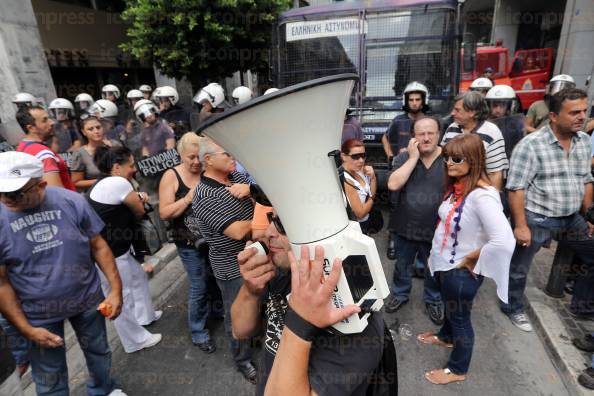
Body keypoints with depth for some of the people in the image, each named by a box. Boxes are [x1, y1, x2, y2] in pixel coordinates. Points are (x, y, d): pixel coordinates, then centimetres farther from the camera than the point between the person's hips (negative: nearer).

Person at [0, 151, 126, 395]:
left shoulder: (71, 201, -16)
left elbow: (98, 246, -7)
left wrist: (116, 288, -10)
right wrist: (26, 329, -10)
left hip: (88, 299, 2)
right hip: (38, 313, -1)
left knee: (99, 352, 24)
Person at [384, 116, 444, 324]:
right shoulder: (404, 157, -7)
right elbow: (393, 185, -23)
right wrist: (413, 157, -22)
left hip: (436, 230, -1)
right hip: (406, 227, 1)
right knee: (402, 266, 22)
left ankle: (433, 300, 46)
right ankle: (400, 294, 47)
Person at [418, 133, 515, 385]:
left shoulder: (482, 195, -29)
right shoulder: (457, 186, -2)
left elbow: (504, 242, -37)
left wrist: (471, 260, -21)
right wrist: (436, 254, 7)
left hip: (461, 271, -7)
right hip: (445, 265, 7)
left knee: (460, 318, 15)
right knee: (450, 307, 30)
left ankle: (457, 369, 39)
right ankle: (446, 337, 58)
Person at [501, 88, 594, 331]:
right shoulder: (531, 144, -17)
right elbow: (516, 188, -19)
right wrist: (520, 226, -20)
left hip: (572, 219, 7)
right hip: (536, 219, -6)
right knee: (519, 268, 9)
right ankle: (513, 308, 33)